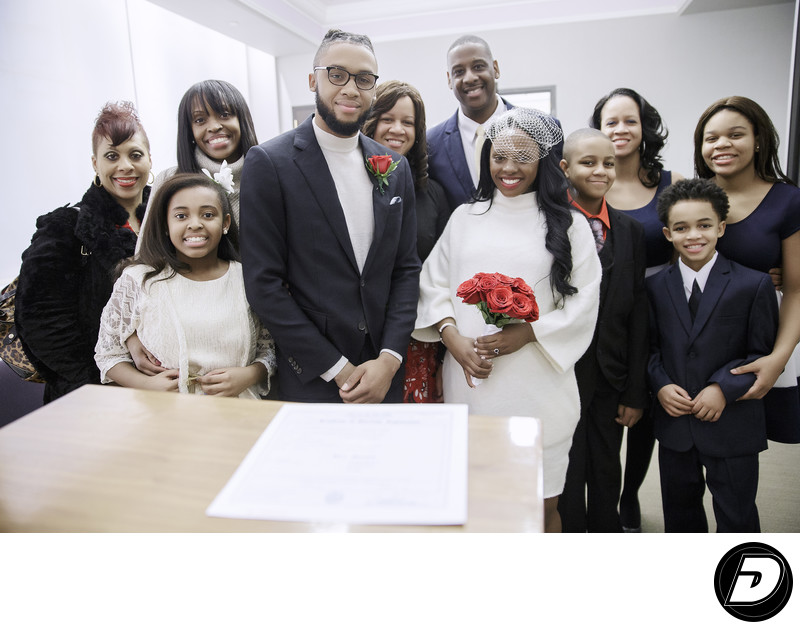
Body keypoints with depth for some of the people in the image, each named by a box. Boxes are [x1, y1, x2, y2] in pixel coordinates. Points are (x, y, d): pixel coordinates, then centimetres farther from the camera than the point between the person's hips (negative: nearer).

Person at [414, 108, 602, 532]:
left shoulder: (569, 225, 4)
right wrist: (453, 337, -9)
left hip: (538, 383, -2)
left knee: (542, 503, 9)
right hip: (469, 380, 2)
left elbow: (583, 303, -2)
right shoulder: (464, 218, 11)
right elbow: (433, 285, 8)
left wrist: (526, 334, -15)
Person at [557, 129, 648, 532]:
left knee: (608, 477, 19)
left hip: (611, 380, 4)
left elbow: (637, 314, 5)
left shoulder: (630, 230, 6)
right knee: (566, 482, 10)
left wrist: (635, 393, 4)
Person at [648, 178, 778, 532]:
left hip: (733, 427, -2)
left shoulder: (754, 285, -6)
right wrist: (660, 385, -10)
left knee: (737, 519, 12)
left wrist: (724, 388, -18)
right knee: (680, 514, 21)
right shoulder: (655, 287, 1)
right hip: (674, 423, 3)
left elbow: (764, 353, -4)